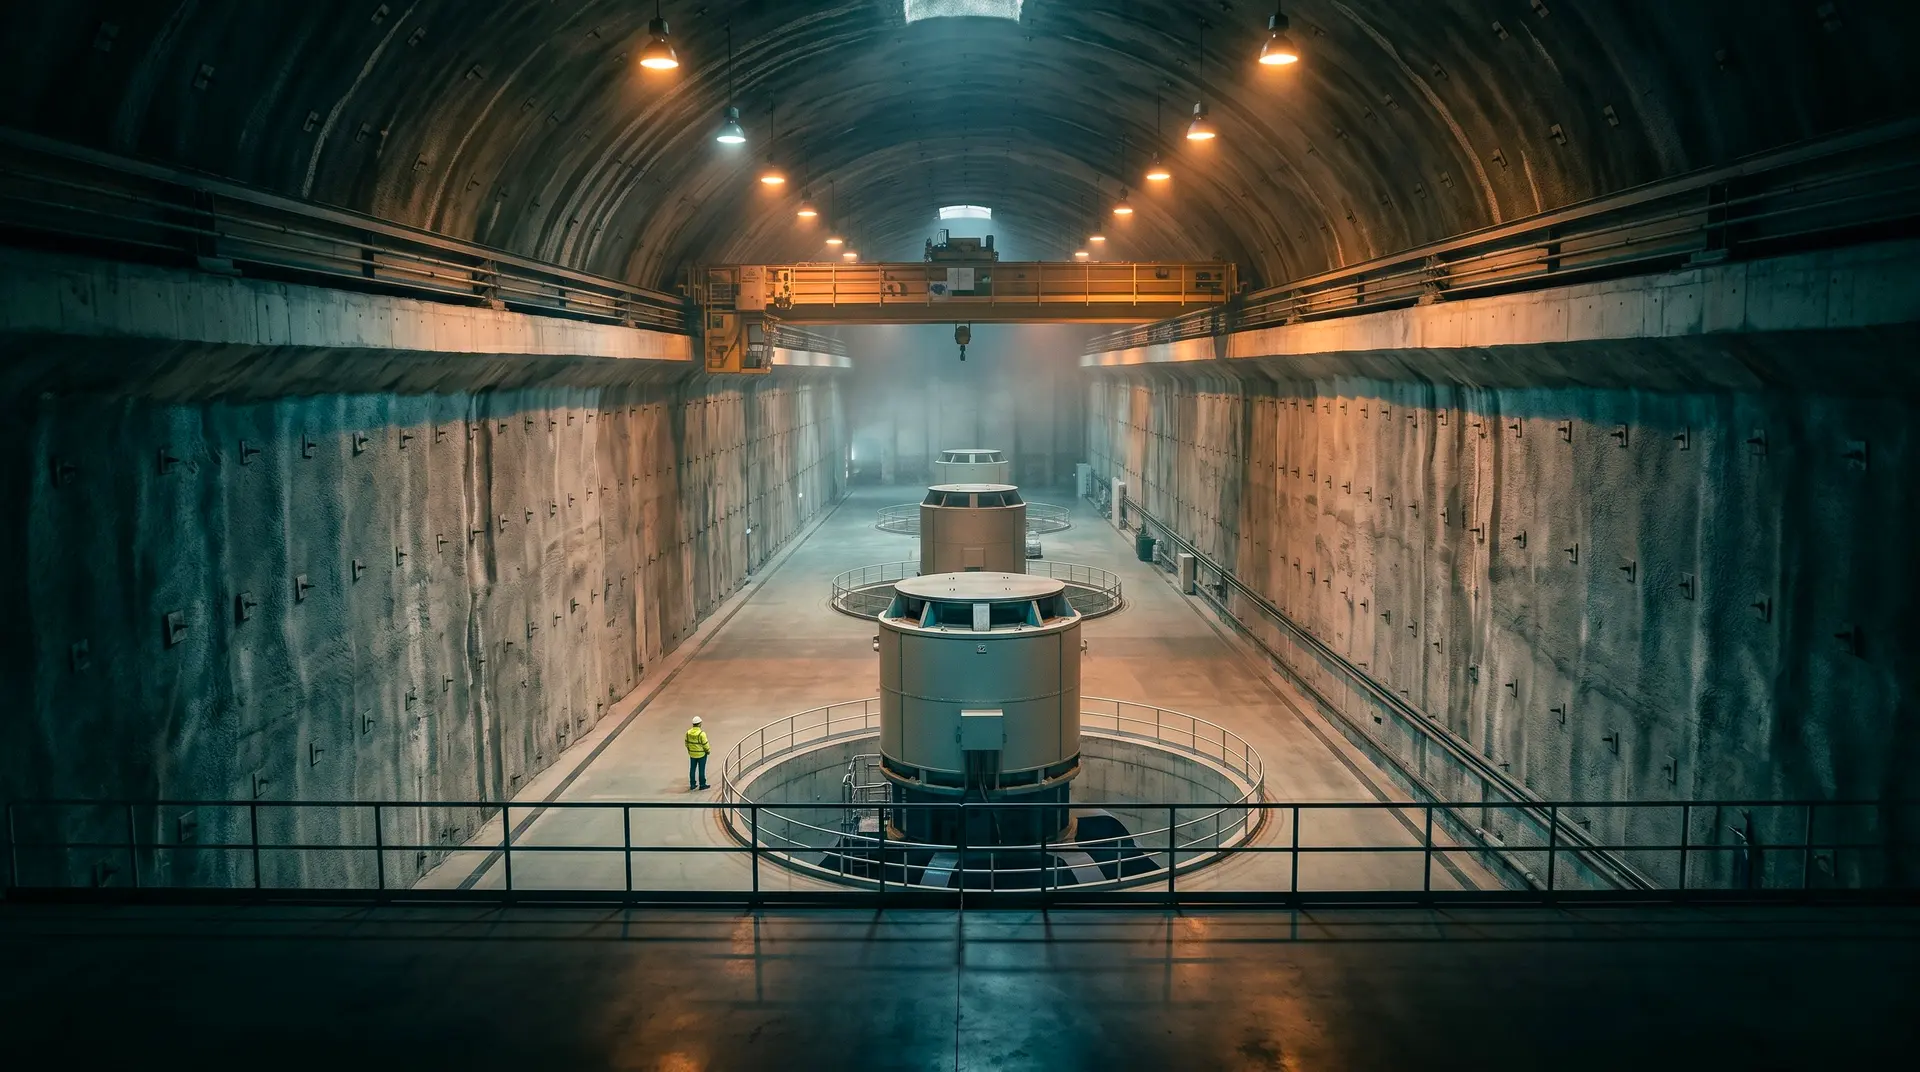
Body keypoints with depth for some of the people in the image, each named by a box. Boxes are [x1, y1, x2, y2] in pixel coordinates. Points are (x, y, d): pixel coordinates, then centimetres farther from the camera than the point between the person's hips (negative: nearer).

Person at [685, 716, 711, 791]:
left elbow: (687, 743, 4)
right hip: (701, 754, -5)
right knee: (701, 769, 6)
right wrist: (708, 750, 1)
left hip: (692, 754, 5)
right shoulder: (701, 733, -23)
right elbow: (705, 744, -18)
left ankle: (692, 784, 21)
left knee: (692, 769, 14)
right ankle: (702, 784, 14)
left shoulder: (688, 732, -7)